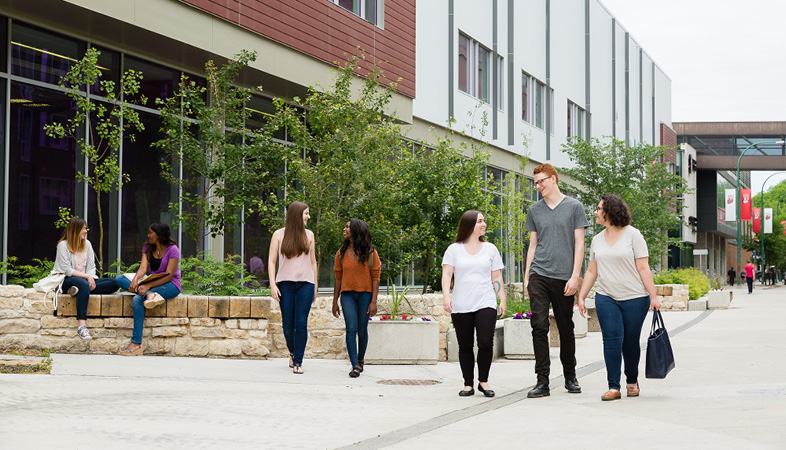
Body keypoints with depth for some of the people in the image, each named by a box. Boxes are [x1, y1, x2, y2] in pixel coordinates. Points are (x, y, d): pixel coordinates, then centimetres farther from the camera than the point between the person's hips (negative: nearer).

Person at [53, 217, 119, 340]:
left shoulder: (87, 244, 14)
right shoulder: (63, 245, -4)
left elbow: (91, 266, 10)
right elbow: (67, 270, -12)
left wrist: (91, 278, -12)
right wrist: (87, 276, -19)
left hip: (86, 280, 6)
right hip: (67, 280, -6)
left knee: (113, 283, -16)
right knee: (83, 284, -42)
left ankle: (78, 289, -30)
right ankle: (81, 325, -51)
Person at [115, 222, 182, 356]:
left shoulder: (172, 249, -9)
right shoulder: (148, 248, 11)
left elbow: (169, 275, -18)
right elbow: (143, 268, -4)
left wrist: (148, 285, -29)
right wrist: (135, 280, -27)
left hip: (171, 286, -7)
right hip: (152, 284, 7)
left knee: (138, 299, -32)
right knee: (119, 278, -14)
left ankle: (136, 343, -36)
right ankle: (149, 295, -37)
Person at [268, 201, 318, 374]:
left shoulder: (308, 235, 11)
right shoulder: (279, 235, 4)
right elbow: (271, 261, 2)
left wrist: (315, 286, 13)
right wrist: (273, 285, -8)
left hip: (305, 283, 1)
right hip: (285, 283, -1)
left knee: (301, 324, -8)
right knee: (288, 325, 3)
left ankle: (298, 362, -3)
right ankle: (292, 352, 30)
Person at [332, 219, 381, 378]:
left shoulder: (370, 253, -2)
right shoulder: (341, 253, 6)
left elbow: (375, 278, -2)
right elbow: (338, 278, 10)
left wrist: (374, 302, -8)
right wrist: (335, 302, 9)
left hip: (365, 294, -1)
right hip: (348, 295, 1)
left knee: (362, 330, 6)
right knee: (351, 329, -11)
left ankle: (360, 359, 28)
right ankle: (355, 366, -13)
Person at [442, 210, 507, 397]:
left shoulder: (490, 249, 13)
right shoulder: (454, 249, 7)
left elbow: (496, 277, 14)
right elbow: (447, 274, 0)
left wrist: (502, 300, 7)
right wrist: (446, 295, -13)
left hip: (486, 304, 0)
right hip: (461, 306, 0)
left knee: (486, 342, -13)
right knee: (465, 346, 2)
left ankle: (483, 381, 3)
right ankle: (468, 384, 11)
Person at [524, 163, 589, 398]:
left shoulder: (574, 207, 3)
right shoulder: (534, 210, 12)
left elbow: (579, 244, 0)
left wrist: (575, 276, -8)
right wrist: (526, 277, 9)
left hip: (564, 278, -2)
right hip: (539, 275, 2)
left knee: (566, 328, 7)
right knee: (539, 326, -8)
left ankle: (570, 376, 23)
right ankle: (542, 381, -6)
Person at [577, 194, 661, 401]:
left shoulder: (633, 235, -2)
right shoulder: (597, 239, 12)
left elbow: (643, 268, -5)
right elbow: (591, 271, 16)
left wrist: (653, 296, -9)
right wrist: (581, 297, 11)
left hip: (634, 298, -3)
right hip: (606, 298, 3)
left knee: (630, 342, 2)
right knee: (612, 339, -9)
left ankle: (632, 381, 24)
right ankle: (613, 387, -8)